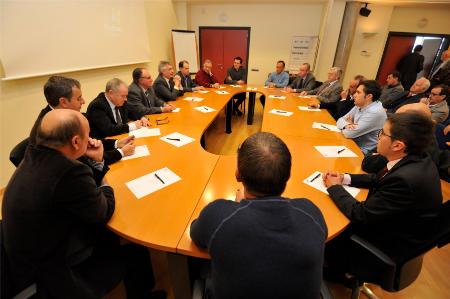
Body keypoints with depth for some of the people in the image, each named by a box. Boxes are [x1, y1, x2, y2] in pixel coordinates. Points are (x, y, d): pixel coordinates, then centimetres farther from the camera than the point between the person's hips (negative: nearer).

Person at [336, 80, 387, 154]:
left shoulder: (375, 112, -24)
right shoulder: (359, 106, 3)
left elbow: (349, 133, -26)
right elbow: (340, 120, 4)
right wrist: (347, 125, -17)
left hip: (363, 152, -7)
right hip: (354, 144, 7)